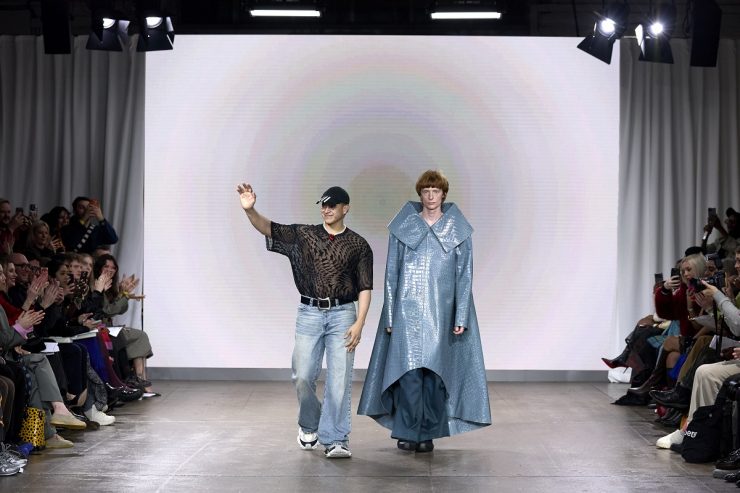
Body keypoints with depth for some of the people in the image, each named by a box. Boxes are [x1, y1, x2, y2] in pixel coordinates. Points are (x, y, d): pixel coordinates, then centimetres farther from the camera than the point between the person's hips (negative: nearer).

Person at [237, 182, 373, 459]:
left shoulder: (358, 245, 4)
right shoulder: (303, 235, 7)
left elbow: (365, 288, 2)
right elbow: (267, 228, -5)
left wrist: (359, 323, -9)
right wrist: (249, 210, -24)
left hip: (342, 314, -1)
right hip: (309, 313, 1)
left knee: (339, 378, -5)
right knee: (303, 376, 0)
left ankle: (335, 439, 3)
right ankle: (309, 425, 27)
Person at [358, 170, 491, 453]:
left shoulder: (458, 230, 4)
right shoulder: (403, 227, 4)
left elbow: (464, 275, 3)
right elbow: (391, 273, 6)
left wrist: (461, 316, -5)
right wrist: (389, 316, 1)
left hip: (441, 313, 0)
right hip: (407, 310, 0)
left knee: (436, 372, 1)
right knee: (409, 371, -8)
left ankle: (428, 433, 12)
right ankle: (407, 432, 2)